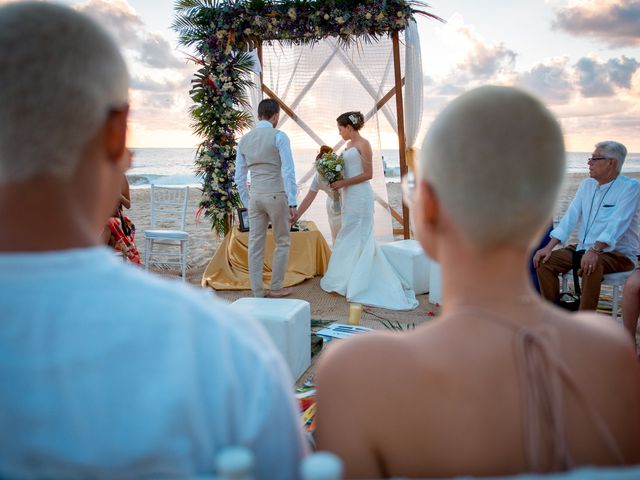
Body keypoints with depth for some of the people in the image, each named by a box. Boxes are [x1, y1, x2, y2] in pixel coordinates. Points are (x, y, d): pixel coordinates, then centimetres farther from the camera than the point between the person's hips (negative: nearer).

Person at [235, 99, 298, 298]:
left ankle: (257, 291, 13)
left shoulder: (244, 140, 10)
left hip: (255, 197, 5)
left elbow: (239, 178, 11)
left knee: (255, 244, 8)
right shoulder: (279, 136, -6)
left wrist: (246, 202, 18)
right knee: (282, 242, 10)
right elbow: (288, 172, -13)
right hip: (276, 196, -5)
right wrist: (292, 203, -12)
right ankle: (276, 288, 14)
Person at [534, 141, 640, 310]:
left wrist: (595, 251, -37)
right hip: (583, 248, 7)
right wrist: (549, 247, -7)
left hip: (618, 253, -7)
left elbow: (617, 224, -24)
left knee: (591, 267, -37)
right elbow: (570, 218, 5)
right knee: (544, 261, -11)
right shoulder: (586, 185, 10)